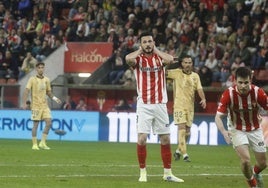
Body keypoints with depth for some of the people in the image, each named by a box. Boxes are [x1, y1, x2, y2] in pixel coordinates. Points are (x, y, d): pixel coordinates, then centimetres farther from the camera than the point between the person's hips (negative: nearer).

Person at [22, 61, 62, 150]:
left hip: (45, 105, 4)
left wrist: (55, 98, 3)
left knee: (49, 123, -6)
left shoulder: (46, 80, 11)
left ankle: (42, 143, 4)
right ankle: (34, 144, 6)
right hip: (36, 105, -4)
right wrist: (25, 103, -21)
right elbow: (26, 91, -10)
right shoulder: (32, 79, -4)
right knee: (35, 124, -2)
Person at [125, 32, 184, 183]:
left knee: (166, 139, 5)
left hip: (160, 104, 2)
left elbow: (170, 59, -18)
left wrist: (155, 50, -4)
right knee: (142, 139, -9)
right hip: (144, 105, -2)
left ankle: (168, 173, 14)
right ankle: (143, 172, 4)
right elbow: (128, 58, -24)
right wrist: (140, 50, -6)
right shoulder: (138, 59, 0)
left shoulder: (160, 57, 6)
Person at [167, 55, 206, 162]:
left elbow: (199, 89, -2)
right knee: (182, 128, -14)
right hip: (179, 105, -4)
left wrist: (203, 99, -19)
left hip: (190, 107, 4)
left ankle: (178, 151, 28)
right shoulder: (177, 73, 0)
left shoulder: (195, 76, 9)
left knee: (187, 131, 8)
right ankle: (184, 154, -16)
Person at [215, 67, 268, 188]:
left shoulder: (258, 92, -22)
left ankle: (256, 173, 46)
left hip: (255, 130, 2)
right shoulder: (228, 94, -24)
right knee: (245, 159, -22)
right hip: (237, 130, -2)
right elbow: (218, 116, -22)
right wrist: (224, 132, -41)